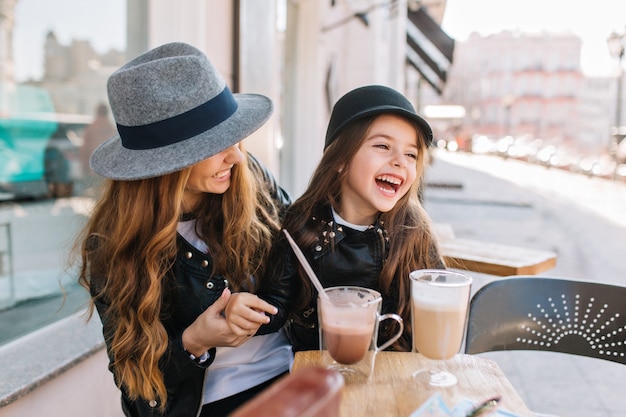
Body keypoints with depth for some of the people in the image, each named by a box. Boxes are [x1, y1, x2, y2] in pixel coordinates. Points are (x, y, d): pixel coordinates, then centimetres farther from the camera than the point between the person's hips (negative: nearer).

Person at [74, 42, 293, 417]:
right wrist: (192, 342, -23)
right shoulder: (113, 246, -11)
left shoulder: (251, 179, -8)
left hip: (291, 376, 1)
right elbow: (132, 367, -3)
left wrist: (253, 310, -19)